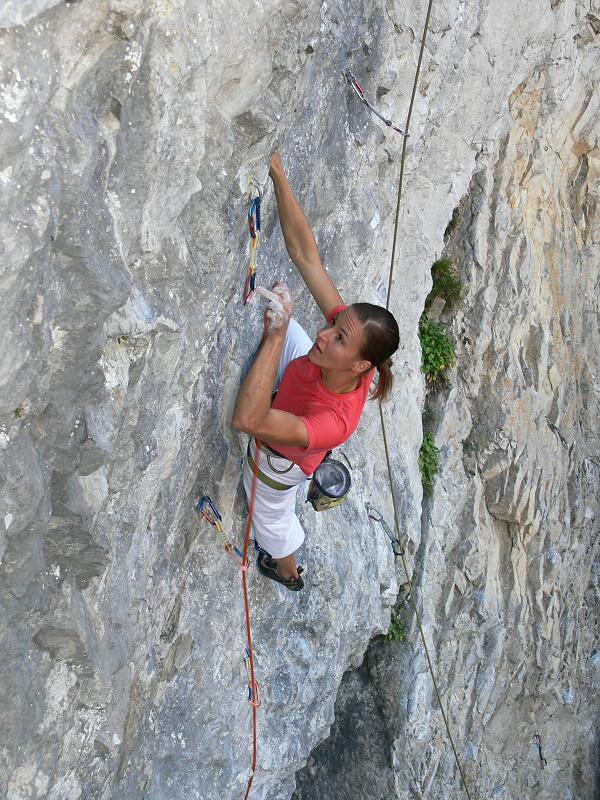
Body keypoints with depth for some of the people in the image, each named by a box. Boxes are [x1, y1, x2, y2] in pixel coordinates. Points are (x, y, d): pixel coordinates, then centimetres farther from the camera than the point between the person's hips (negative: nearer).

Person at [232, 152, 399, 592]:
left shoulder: (336, 423, -53)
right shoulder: (349, 328, -38)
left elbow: (247, 419, -61)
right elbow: (305, 254, -39)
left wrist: (275, 336, -65)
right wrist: (277, 174, -46)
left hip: (276, 462, -4)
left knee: (272, 517, 30)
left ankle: (289, 572, 65)